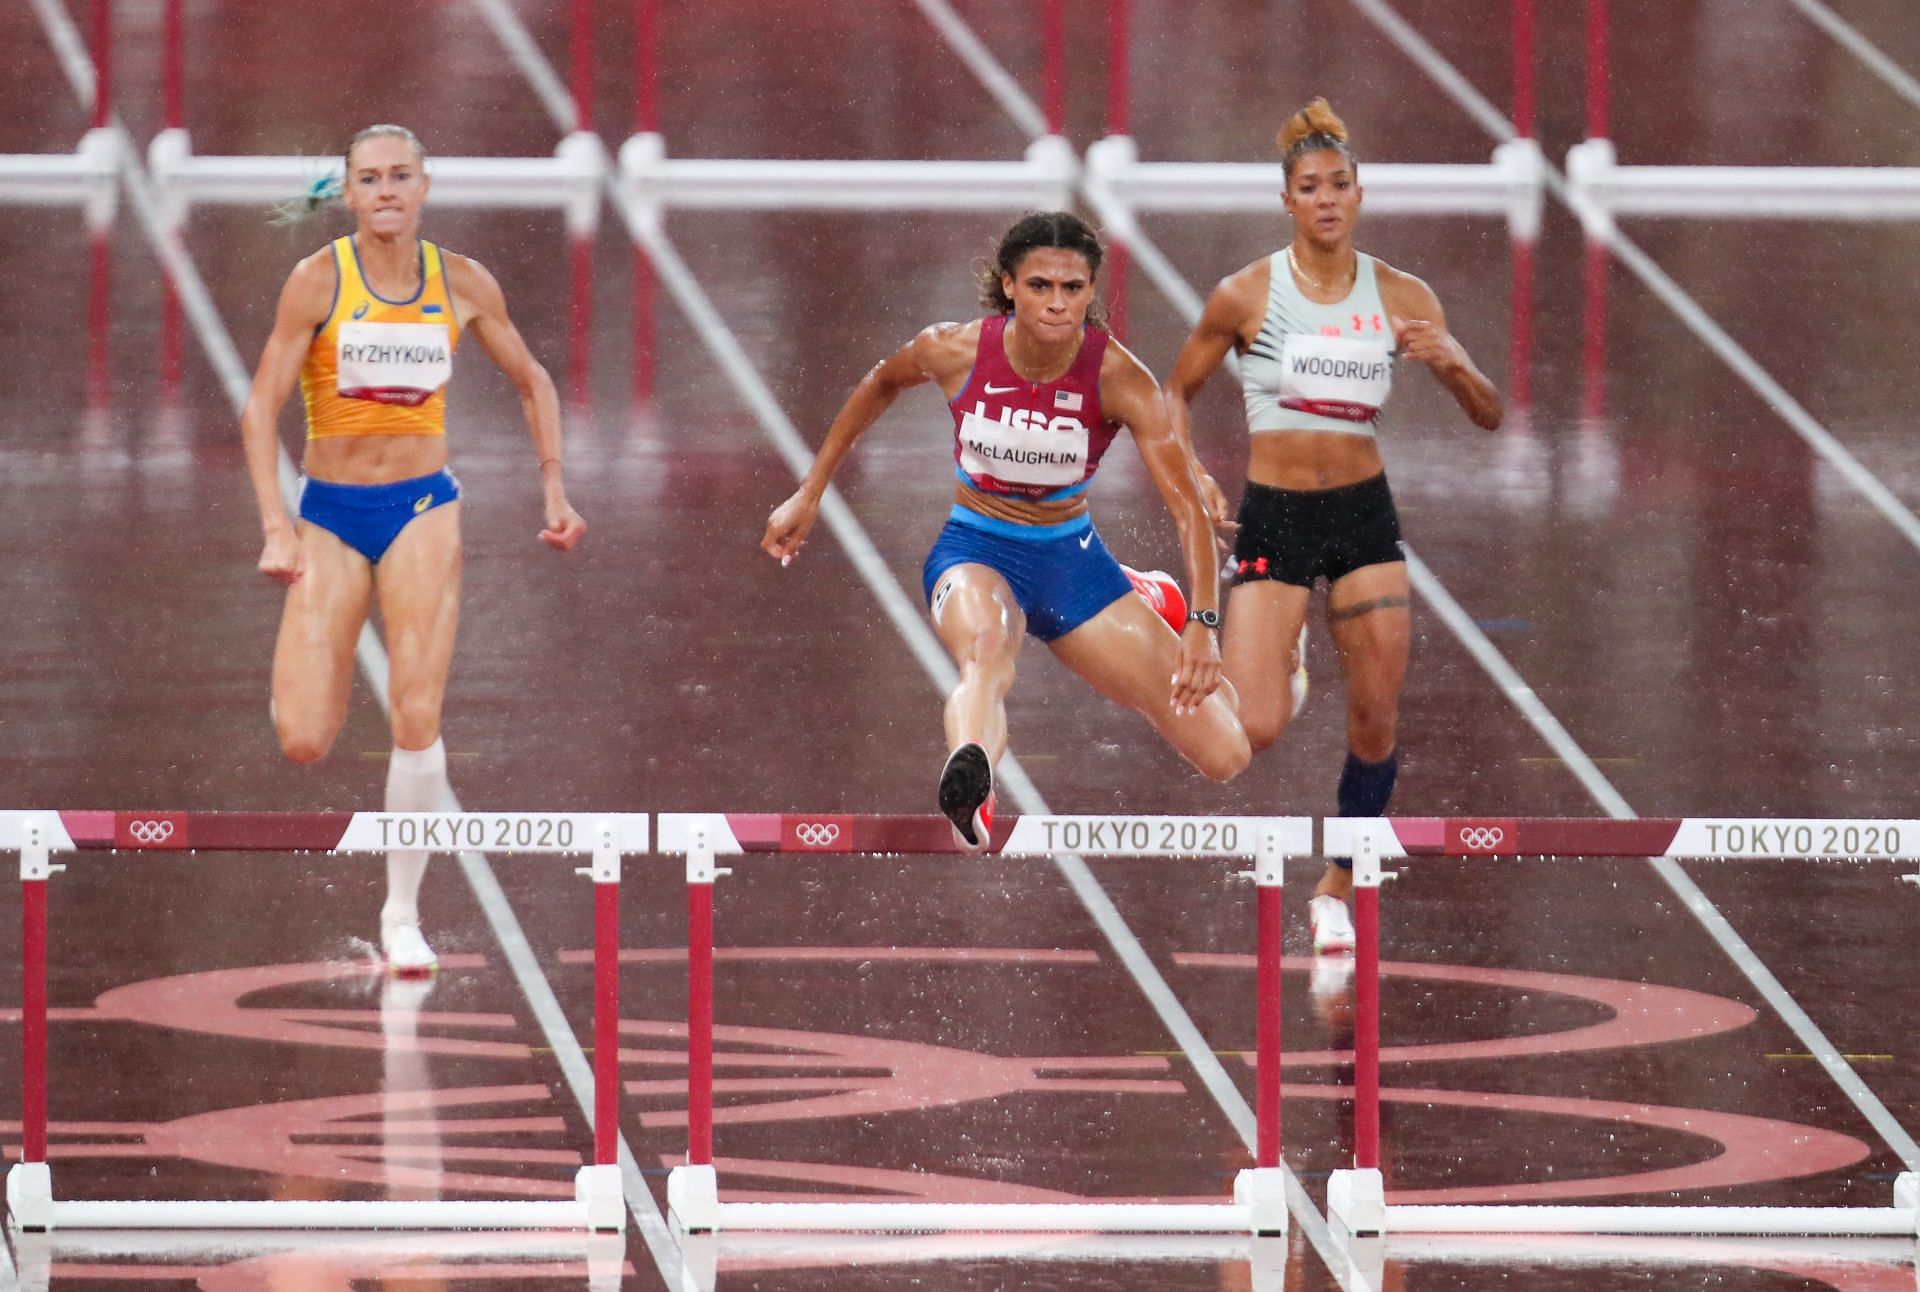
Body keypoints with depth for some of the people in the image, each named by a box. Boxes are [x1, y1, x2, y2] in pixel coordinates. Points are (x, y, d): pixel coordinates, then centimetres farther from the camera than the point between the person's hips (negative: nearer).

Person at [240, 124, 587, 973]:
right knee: (303, 744, -10)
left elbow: (531, 381, 16)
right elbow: (260, 407, -11)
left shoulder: (462, 285, 0)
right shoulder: (318, 281, -9)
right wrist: (276, 529, -20)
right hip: (330, 516, -1)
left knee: (416, 714, -14)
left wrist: (555, 491, 8)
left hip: (423, 508, 1)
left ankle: (403, 911, 1)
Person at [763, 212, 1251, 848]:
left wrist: (1202, 624, -39)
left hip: (1072, 557, 2)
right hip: (976, 552, -2)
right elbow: (879, 386, 8)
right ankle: (965, 795, -76)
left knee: (1225, 758, -1)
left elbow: (1186, 503, -25)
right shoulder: (955, 351, -16)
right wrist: (808, 495, 10)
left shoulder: (1118, 376, -20)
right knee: (986, 652, -41)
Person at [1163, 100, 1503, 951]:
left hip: (1365, 512, 2)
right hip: (1272, 519, -2)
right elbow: (1178, 391, 7)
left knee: (1376, 720, -2)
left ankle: (1336, 891, 18)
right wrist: (1190, 474, -9)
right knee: (1256, 730, -14)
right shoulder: (1245, 296, -7)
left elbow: (1488, 414, -1)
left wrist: (1450, 361, -21)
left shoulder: (1401, 298, -1)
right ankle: (1287, 656, 23)